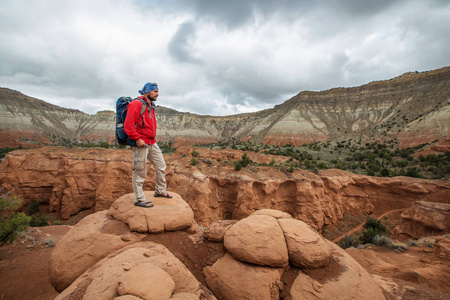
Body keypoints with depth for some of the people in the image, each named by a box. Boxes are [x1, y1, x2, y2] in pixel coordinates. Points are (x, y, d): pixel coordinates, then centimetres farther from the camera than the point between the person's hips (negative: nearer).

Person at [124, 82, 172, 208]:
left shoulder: (150, 106, 17)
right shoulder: (136, 104, -12)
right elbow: (128, 125, -18)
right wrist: (137, 139, -20)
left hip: (152, 143, 9)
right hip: (141, 143, -9)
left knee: (161, 165, 13)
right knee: (140, 171, -1)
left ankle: (160, 191, 29)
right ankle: (139, 199, 11)